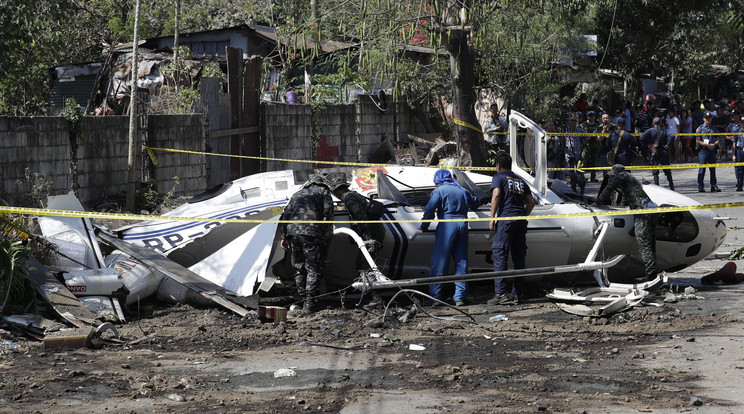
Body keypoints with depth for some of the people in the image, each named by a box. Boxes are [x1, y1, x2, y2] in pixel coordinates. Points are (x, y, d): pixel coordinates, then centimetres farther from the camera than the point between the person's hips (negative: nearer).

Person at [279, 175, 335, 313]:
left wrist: (284, 237, 23)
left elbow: (285, 215, 24)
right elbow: (328, 210, 1)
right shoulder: (323, 191, 17)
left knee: (299, 268, 14)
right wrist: (327, 233, 7)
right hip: (311, 232, -5)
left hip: (292, 231, 5)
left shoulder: (297, 194, 30)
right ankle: (310, 303, -9)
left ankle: (303, 299, 14)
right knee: (313, 268, -2)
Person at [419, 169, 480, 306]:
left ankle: (435, 296, -3)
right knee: (461, 261, 8)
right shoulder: (462, 191, 18)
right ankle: (459, 297, 4)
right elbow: (476, 203, 34)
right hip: (462, 225, 5)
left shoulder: (439, 191, 1)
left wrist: (424, 225, 0)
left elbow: (430, 208, -11)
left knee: (439, 261, -1)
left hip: (447, 225, -5)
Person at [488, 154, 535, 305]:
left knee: (500, 255, -7)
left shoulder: (499, 177, 6)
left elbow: (496, 195, -10)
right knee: (519, 257, 8)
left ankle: (501, 293, -15)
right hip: (521, 221, 6)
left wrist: (492, 217, -10)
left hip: (506, 218, -6)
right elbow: (531, 202, 18)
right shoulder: (520, 181, 24)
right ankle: (515, 294, 8)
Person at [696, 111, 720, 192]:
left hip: (712, 150, 4)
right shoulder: (700, 128, 2)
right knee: (702, 169, -5)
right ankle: (700, 187, -1)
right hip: (703, 151, -4)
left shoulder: (714, 128, 14)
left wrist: (714, 144, -7)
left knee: (713, 169, 5)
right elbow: (697, 141, -4)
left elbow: (717, 140, 16)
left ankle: (714, 186, 11)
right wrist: (707, 145, -12)